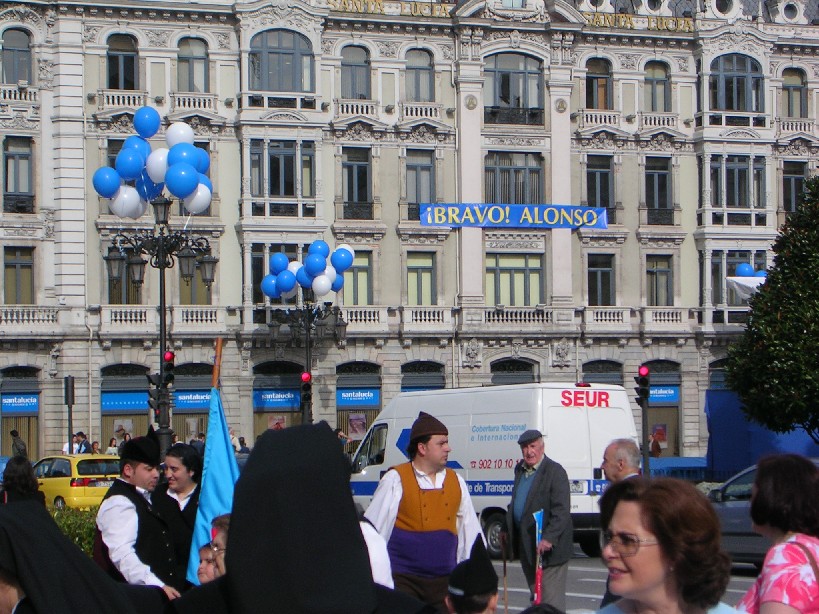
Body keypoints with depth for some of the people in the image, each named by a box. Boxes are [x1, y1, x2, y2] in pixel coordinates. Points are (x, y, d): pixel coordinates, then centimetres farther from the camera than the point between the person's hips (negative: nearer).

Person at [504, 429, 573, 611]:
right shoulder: (520, 470, 12)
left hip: (548, 548, -8)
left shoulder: (555, 472, -13)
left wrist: (548, 538, -29)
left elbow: (561, 511, -20)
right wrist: (508, 531, 18)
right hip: (526, 548, 8)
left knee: (551, 602, -8)